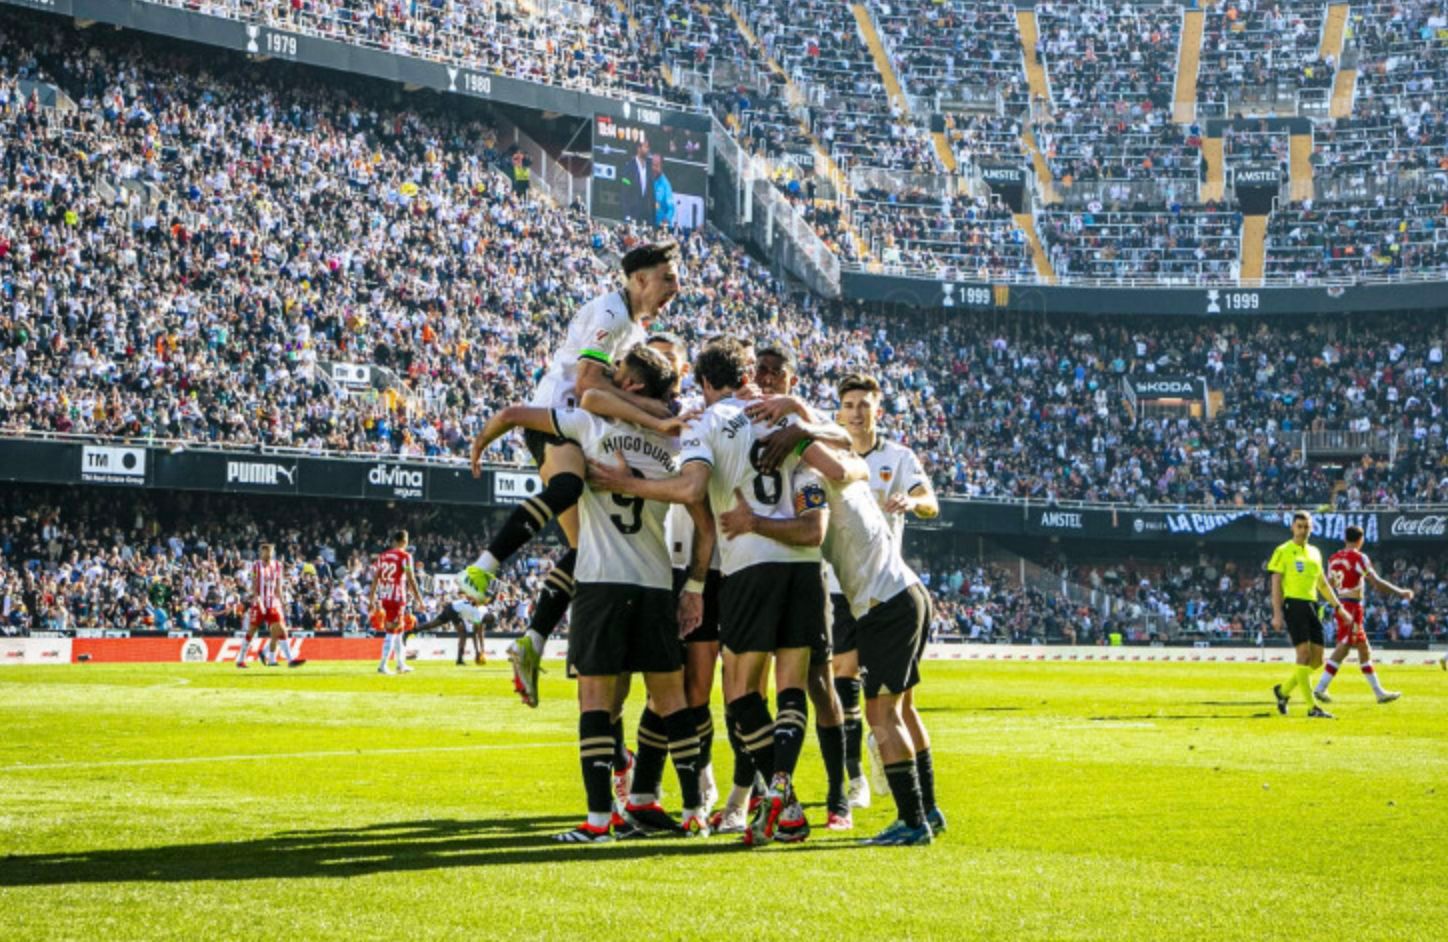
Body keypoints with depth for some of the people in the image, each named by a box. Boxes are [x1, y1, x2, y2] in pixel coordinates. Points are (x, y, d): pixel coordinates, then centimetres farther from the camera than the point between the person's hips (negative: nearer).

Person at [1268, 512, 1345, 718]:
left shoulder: (1314, 552, 18)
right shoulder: (1283, 552, -1)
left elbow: (1322, 584, 25)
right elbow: (1276, 583, -4)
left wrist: (1339, 607, 21)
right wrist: (1277, 614, -12)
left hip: (1311, 606, 7)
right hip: (1293, 604, -7)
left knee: (1317, 659, 2)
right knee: (1304, 653, -13)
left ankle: (1284, 690, 22)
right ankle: (1311, 707, -12)